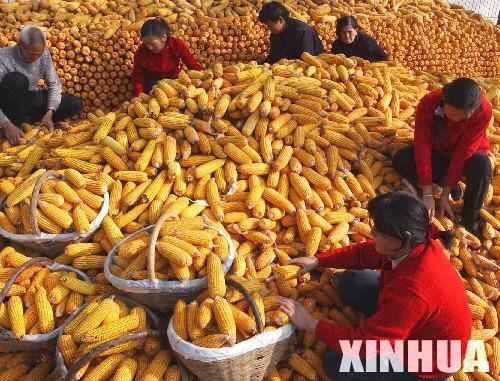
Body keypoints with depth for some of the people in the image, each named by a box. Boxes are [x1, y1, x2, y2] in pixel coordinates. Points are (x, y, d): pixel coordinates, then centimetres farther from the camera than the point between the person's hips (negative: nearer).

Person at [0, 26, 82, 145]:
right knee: (17, 79, -35)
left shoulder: (44, 55, -11)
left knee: (75, 104, -9)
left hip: (32, 100, 5)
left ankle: (25, 119, -5)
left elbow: (54, 85, -6)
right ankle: (14, 122, -17)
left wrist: (49, 113, -21)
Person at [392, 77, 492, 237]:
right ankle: (450, 184, -9)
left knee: (482, 166, -37)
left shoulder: (483, 110, -32)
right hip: (437, 152, 2)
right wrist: (428, 194, -32)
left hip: (466, 154, -1)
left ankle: (470, 220, -13)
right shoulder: (428, 103, -30)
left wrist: (445, 195, -29)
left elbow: (463, 152, -30)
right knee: (400, 160, -25)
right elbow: (422, 146, -29)